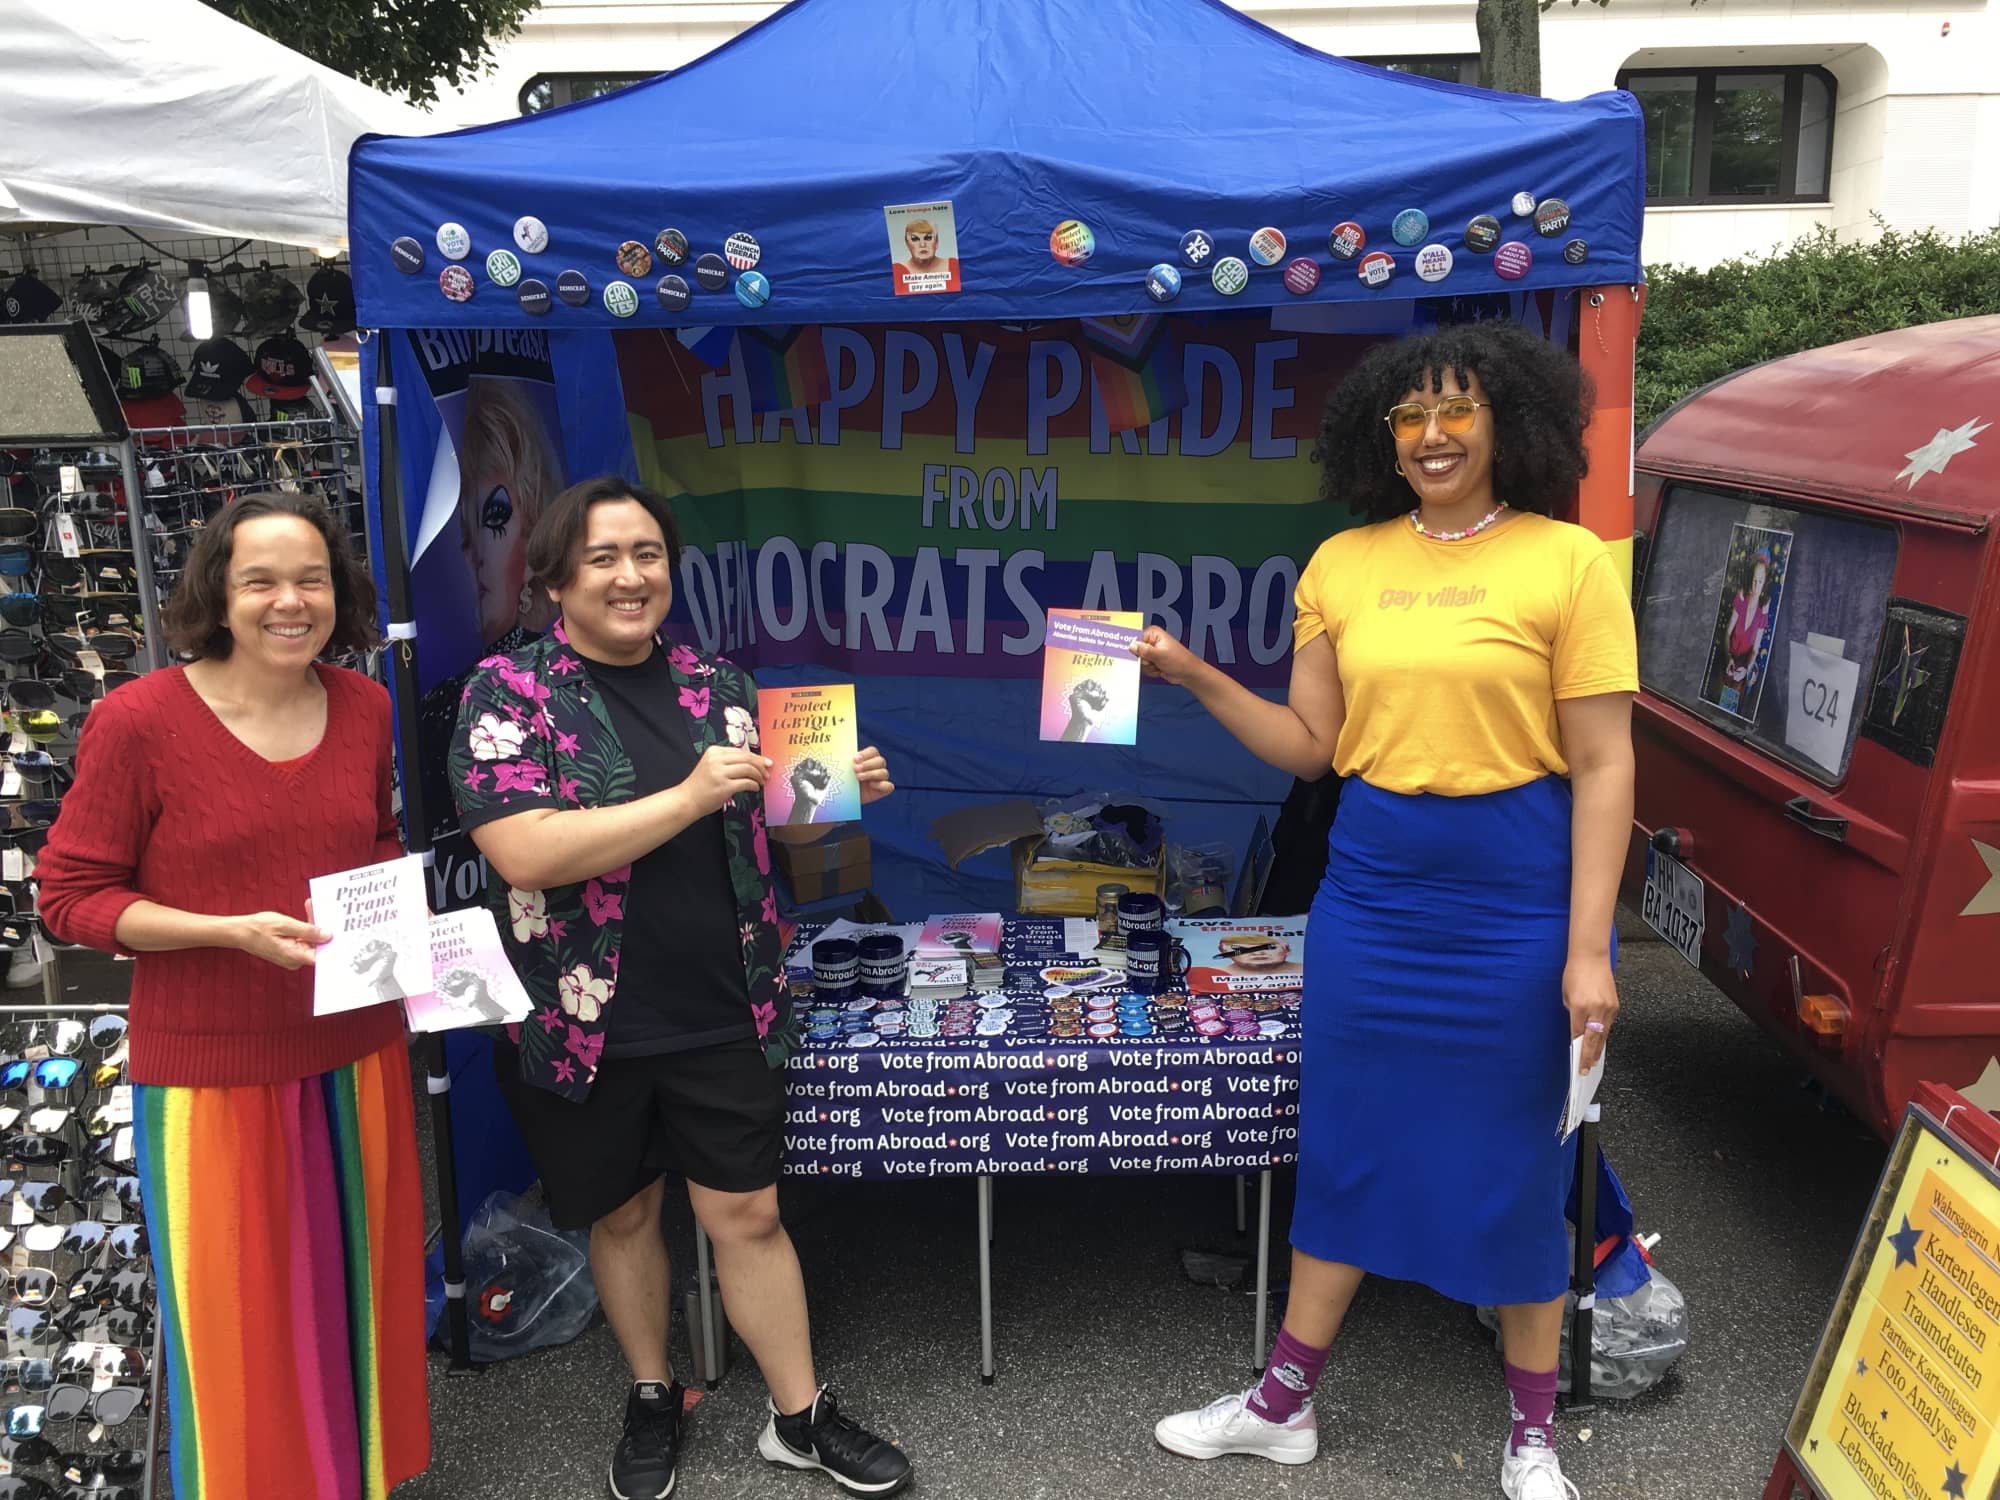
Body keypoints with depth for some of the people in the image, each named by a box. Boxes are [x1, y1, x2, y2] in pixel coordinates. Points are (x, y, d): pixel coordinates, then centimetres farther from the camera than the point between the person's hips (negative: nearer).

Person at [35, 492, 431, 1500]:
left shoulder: (365, 708, 1)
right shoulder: (139, 719, -14)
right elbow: (71, 895, -9)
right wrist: (230, 931, -21)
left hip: (355, 1049, 5)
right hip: (210, 1068, -4)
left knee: (356, 1289, 19)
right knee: (240, 1318, 10)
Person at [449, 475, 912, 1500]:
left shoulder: (716, 684, 3)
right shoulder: (508, 693, -10)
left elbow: (763, 821, 14)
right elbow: (526, 853, -23)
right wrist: (689, 797, -27)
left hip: (723, 1017, 2)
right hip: (585, 1023, -2)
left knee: (748, 1214, 9)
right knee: (621, 1215, 17)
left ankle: (801, 1417, 26)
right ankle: (651, 1397, 40)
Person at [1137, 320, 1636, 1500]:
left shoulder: (1569, 561, -8)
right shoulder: (1341, 565, 3)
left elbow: (1603, 768, -8)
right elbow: (1310, 747, 7)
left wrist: (1588, 950, -11)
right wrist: (1195, 677, -5)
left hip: (1517, 905, -3)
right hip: (1371, 895, 3)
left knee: (1514, 1161, 11)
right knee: (1346, 1143, 14)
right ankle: (1284, 1404, 31)